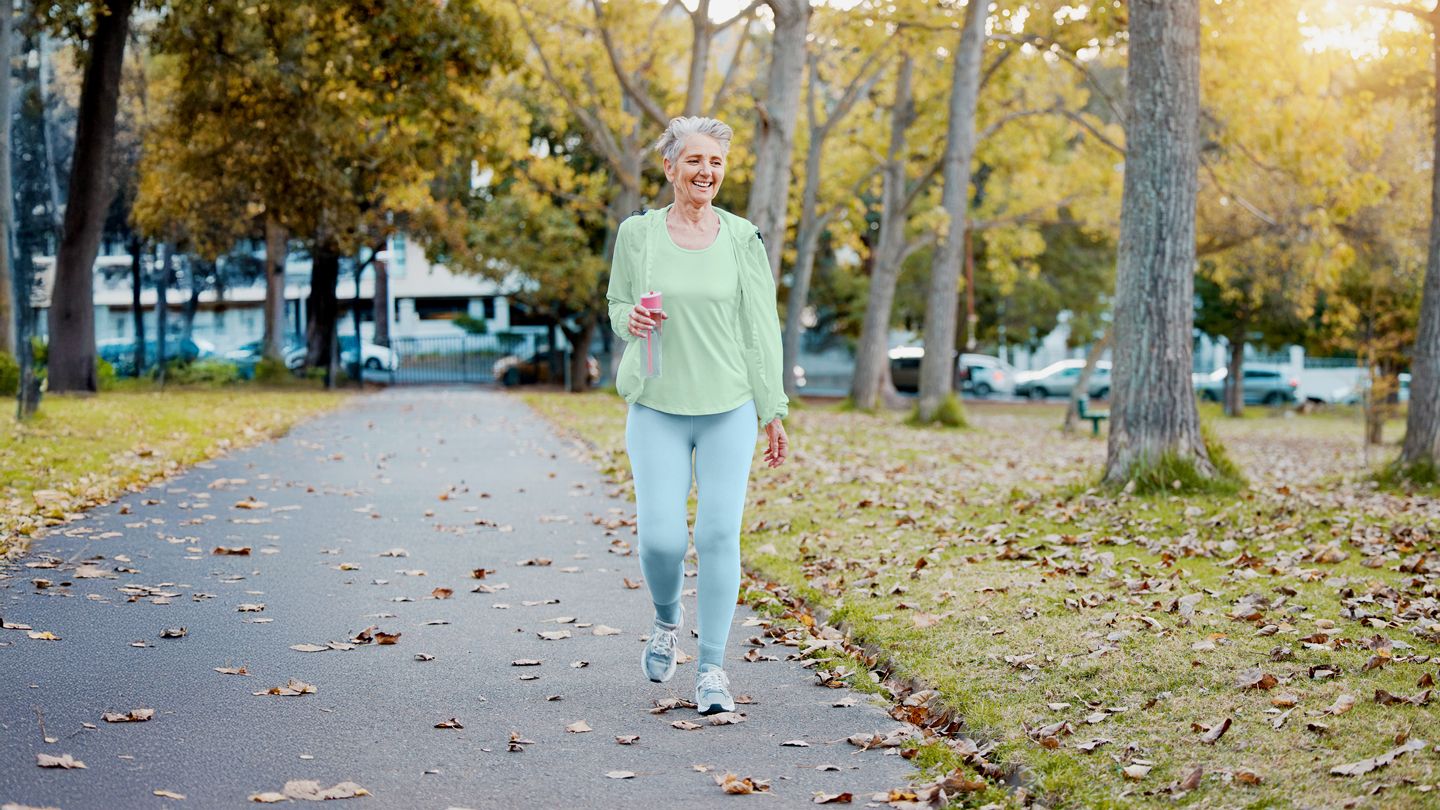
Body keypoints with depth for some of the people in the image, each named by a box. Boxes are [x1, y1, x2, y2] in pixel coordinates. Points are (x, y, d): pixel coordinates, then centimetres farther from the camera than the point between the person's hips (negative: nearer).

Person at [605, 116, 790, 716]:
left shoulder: (742, 239, 2)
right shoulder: (638, 234, 2)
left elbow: (761, 328, 5)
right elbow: (618, 306, 14)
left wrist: (773, 412, 3)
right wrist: (631, 320, -11)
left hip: (728, 409, 0)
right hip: (657, 408, 0)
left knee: (719, 535, -4)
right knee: (661, 536, -8)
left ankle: (712, 668, 9)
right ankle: (667, 618, 26)